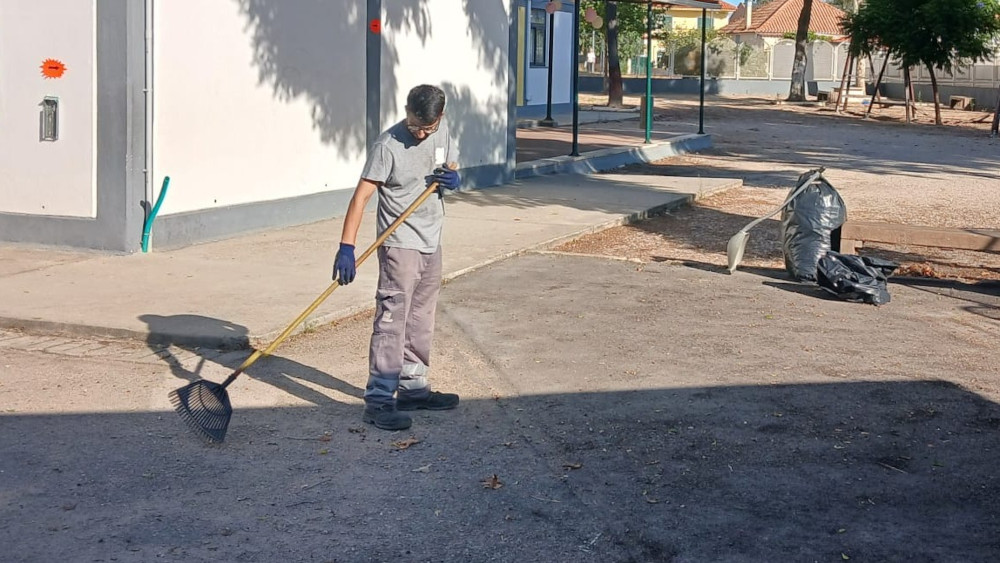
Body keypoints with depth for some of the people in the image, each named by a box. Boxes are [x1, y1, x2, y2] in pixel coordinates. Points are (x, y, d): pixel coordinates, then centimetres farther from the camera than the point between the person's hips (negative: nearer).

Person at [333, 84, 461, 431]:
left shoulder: (442, 130, 3)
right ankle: (379, 400, -10)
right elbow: (362, 195, -21)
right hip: (399, 244, -7)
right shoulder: (388, 145, -18)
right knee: (391, 319, -11)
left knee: (421, 321, 15)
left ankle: (413, 388, 27)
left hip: (431, 243, 7)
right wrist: (347, 247, -29)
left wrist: (453, 179, -7)